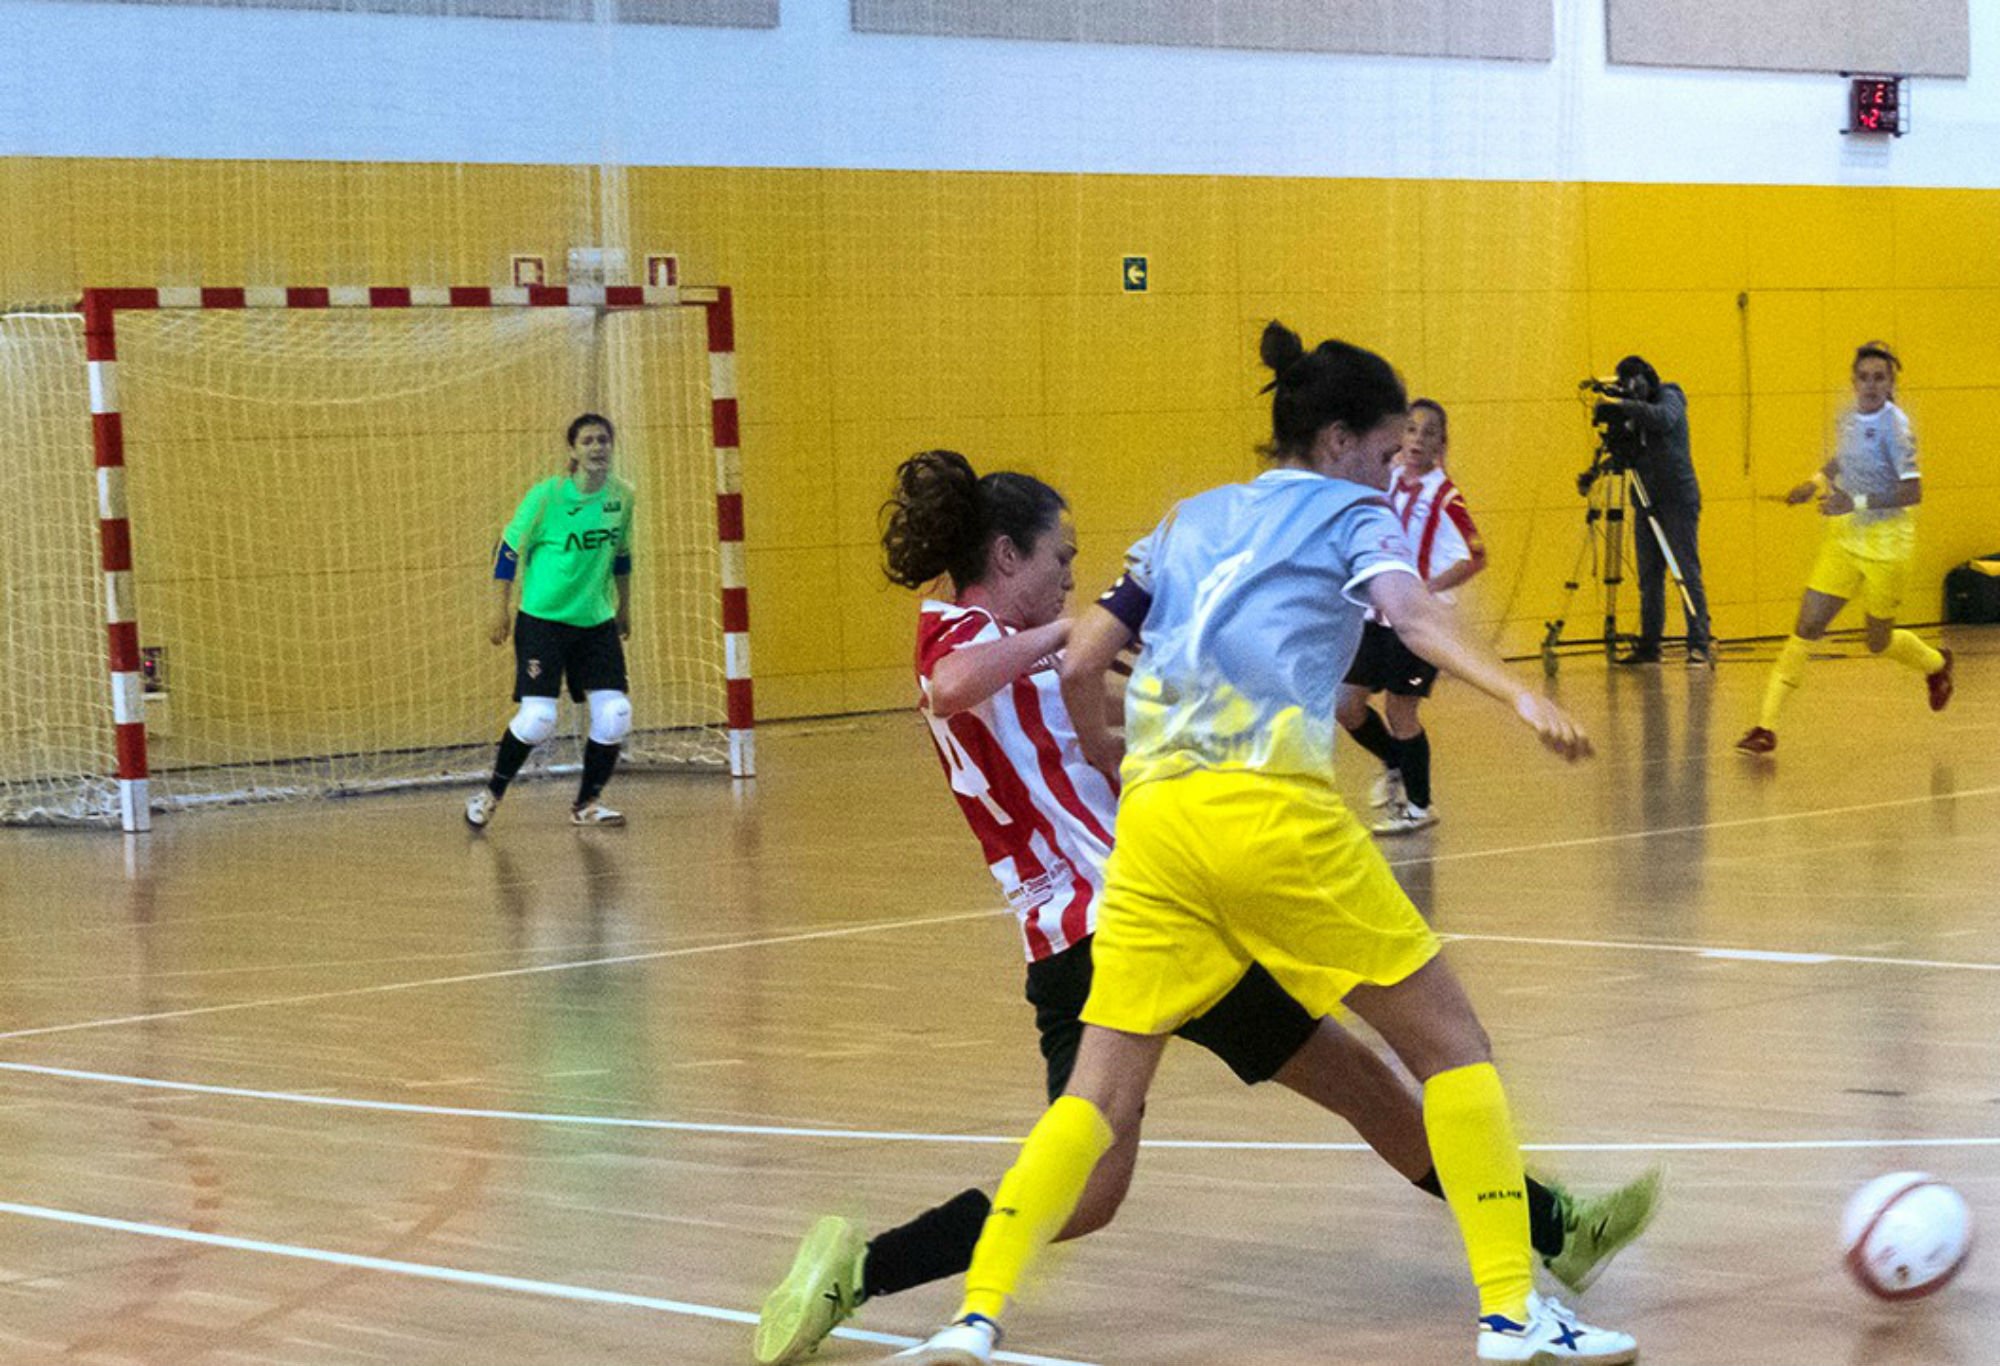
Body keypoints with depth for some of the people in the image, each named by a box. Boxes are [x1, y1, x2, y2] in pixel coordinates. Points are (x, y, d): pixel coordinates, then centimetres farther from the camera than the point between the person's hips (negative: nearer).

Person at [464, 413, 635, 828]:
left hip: (597, 622, 5)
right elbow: (511, 547, -4)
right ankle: (491, 793, 12)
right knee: (537, 718, -13)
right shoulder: (547, 495, -13)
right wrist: (502, 608, -5)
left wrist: (624, 607, 22)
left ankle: (586, 805, 11)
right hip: (542, 619, -5)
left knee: (614, 715, -7)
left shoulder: (621, 496, 1)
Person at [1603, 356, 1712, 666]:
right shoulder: (1636, 412, 14)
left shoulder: (1669, 398, -4)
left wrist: (1622, 405, -29)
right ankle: (1648, 646, 10)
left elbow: (1663, 419, -27)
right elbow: (1630, 453, 13)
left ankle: (1700, 645, -10)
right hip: (1648, 502, 7)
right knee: (1648, 576, 6)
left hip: (1678, 499, -7)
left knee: (1688, 572, -9)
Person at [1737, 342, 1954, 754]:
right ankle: (1766, 726, -12)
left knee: (1879, 642, 12)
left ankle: (1936, 664, 46)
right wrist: (1818, 481, 7)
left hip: (1886, 544, -5)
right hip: (1843, 538, 5)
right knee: (1806, 628, -7)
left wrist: (1858, 503, -27)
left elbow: (1912, 492, -20)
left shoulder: (1894, 426, -16)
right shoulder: (1848, 419, 3)